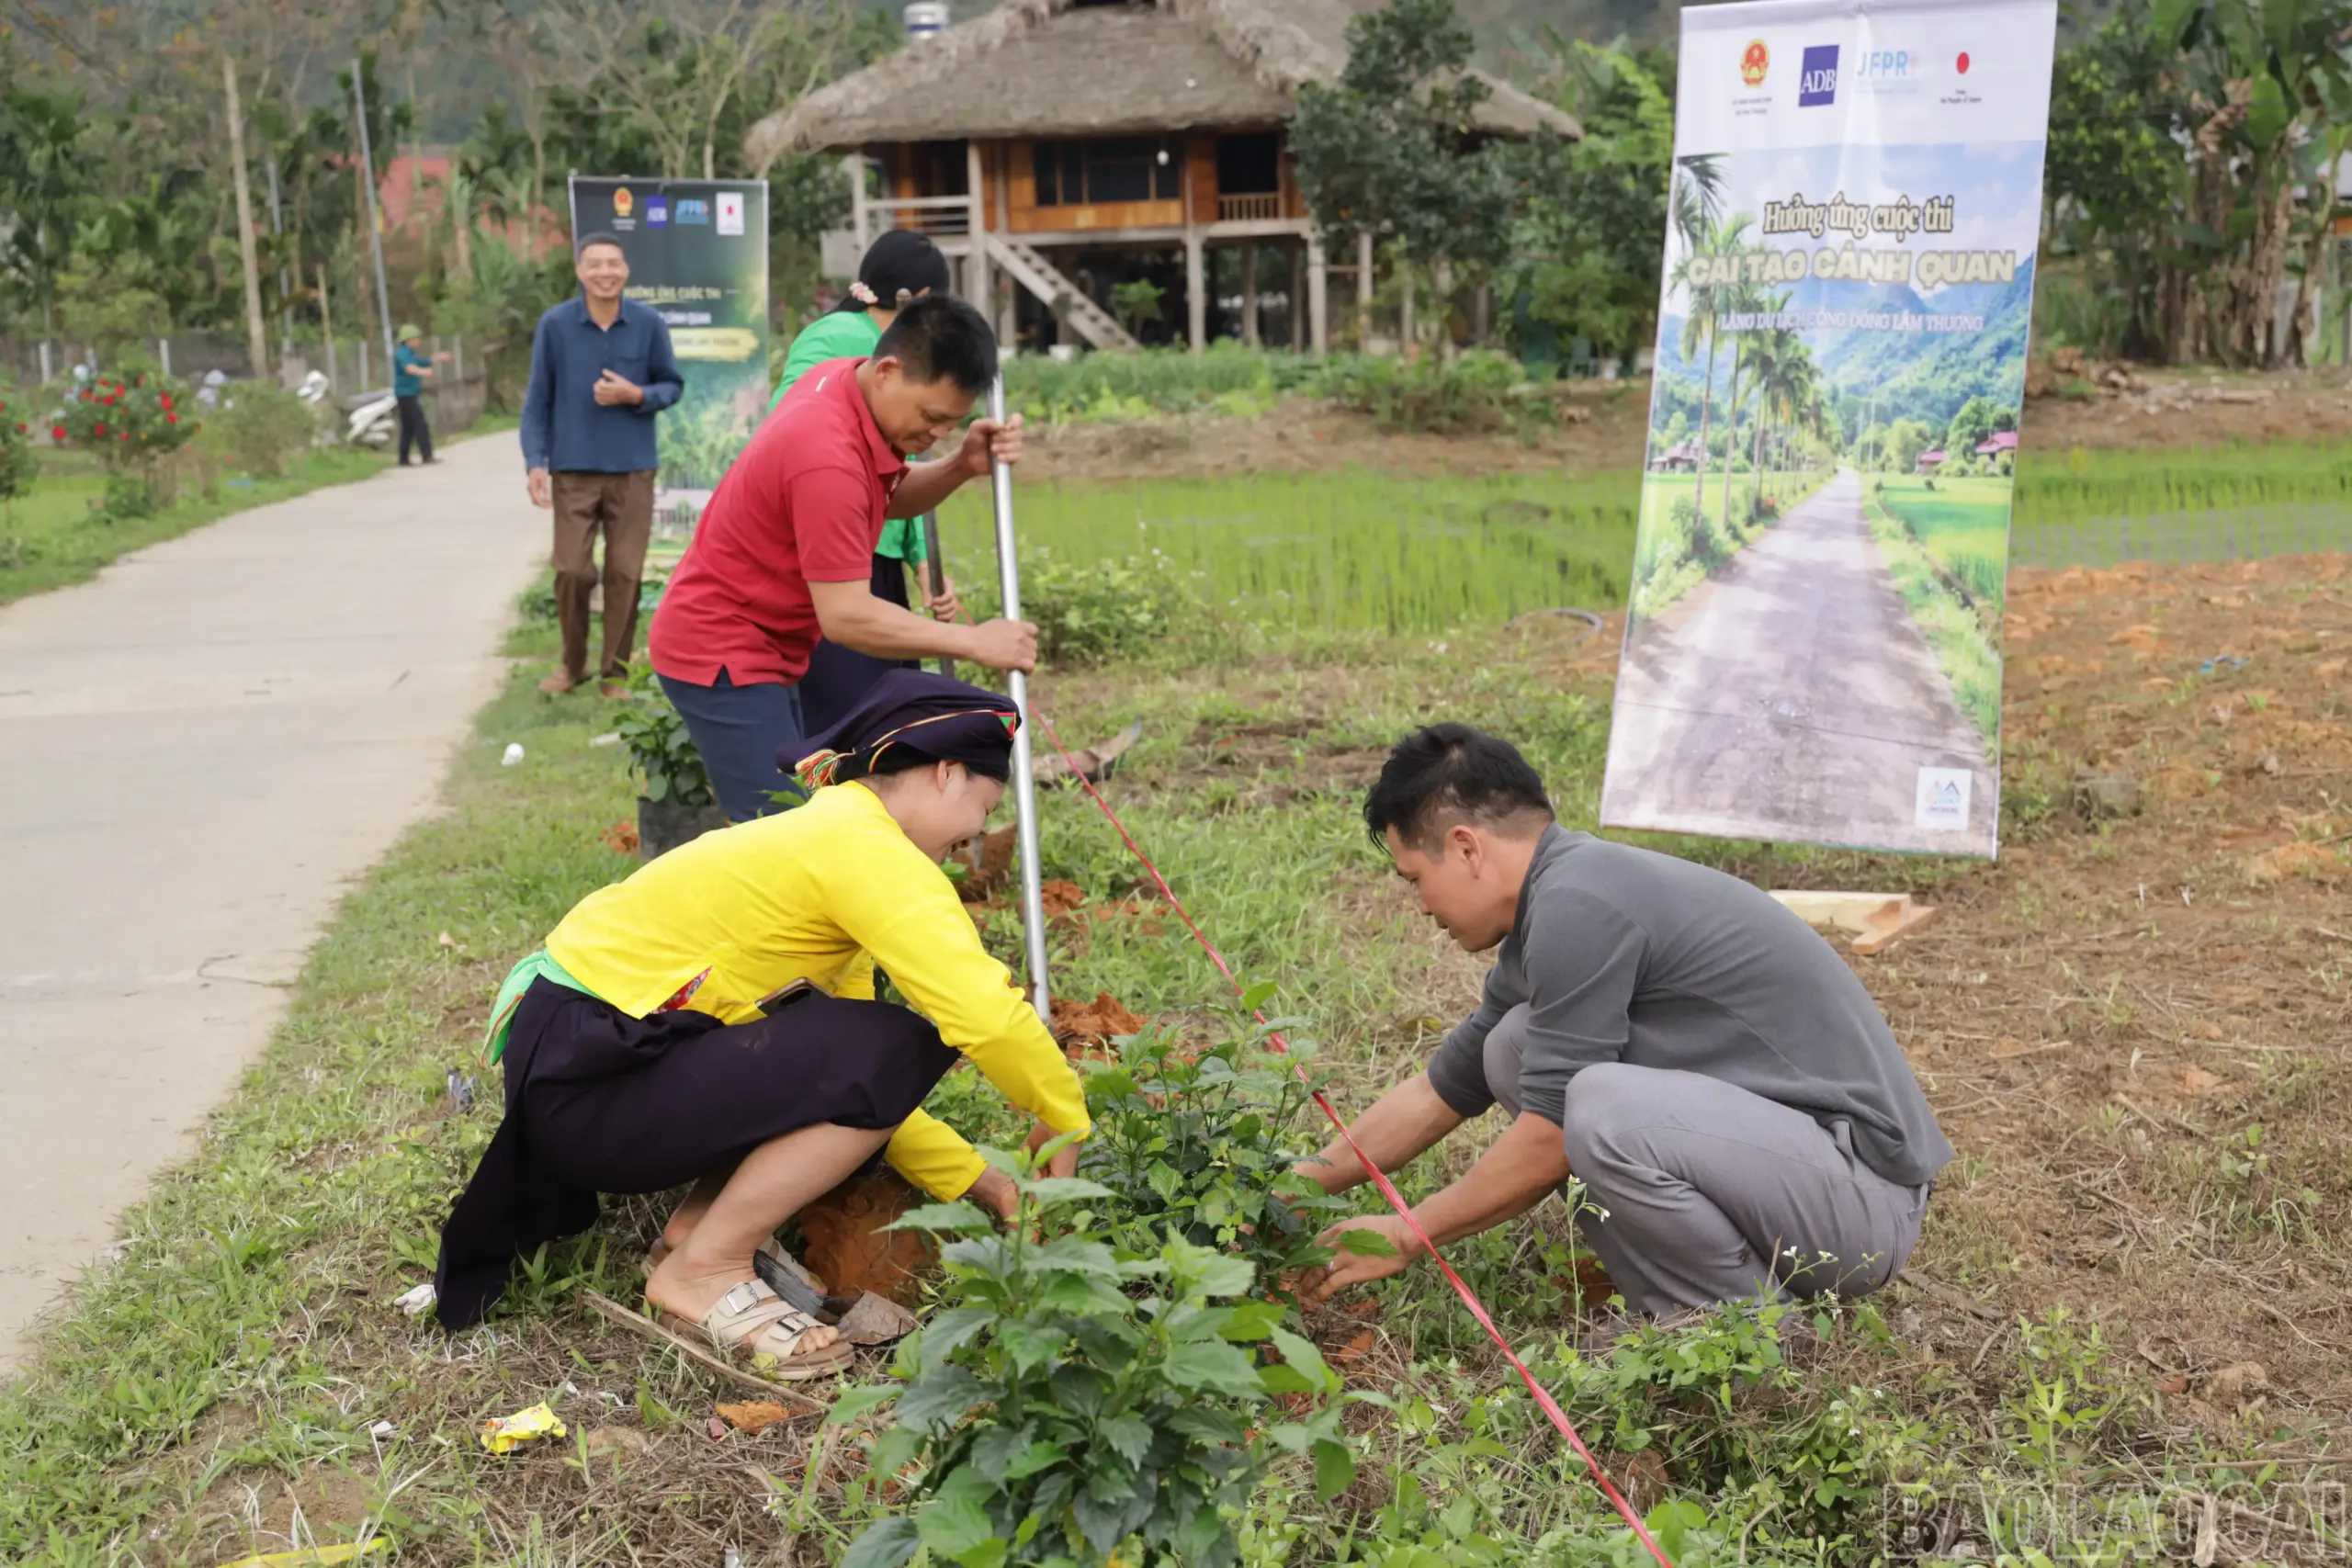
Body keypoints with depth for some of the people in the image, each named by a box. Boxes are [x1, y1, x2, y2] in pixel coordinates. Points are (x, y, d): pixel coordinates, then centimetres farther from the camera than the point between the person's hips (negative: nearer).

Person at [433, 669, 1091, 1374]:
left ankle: (699, 1221, 9)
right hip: (580, 1073, -10)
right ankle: (705, 1272, -7)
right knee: (895, 1049, -17)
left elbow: (850, 1079, 13)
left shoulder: (827, 836, 15)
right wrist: (1066, 1122, -7)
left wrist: (971, 1177, 9)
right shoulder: (866, 845, -15)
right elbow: (984, 1014, -24)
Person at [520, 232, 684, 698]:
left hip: (633, 471, 0)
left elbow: (673, 385, 7)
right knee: (572, 571, 0)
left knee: (625, 574, 3)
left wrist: (635, 395, -13)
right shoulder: (555, 325, -2)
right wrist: (535, 462, -7)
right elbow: (538, 400, 1)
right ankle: (573, 664, 20)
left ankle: (616, 671, 15)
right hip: (572, 471, 0)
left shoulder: (649, 324, -1)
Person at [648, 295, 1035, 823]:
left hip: (761, 649, 10)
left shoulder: (847, 380, -1)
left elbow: (893, 498, 14)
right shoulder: (829, 457, -30)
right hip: (721, 657, -10)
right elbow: (846, 616, -29)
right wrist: (973, 643, -23)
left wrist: (961, 466, -6)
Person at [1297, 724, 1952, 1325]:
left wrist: (1407, 1235, -3)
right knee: (1515, 1046, 7)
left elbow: (1553, 1138, -17)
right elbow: (1438, 1093, 22)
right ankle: (1677, 1314, 6)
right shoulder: (1547, 914, 11)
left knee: (1606, 1110, -33)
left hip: (1865, 1193, -10)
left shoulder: (1577, 903, -19)